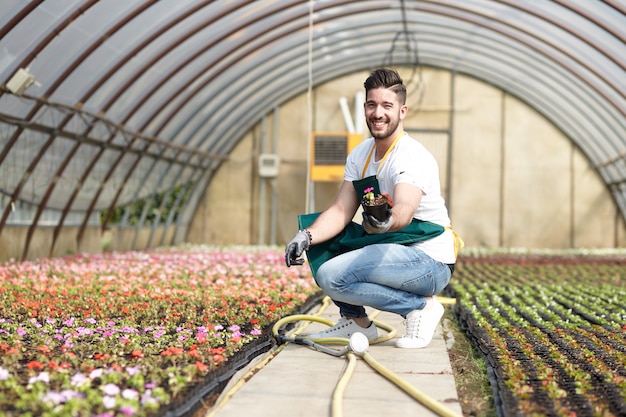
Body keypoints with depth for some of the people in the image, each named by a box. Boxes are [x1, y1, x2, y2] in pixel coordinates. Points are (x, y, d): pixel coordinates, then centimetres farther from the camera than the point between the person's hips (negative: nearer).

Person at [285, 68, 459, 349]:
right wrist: (306, 236, -20)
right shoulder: (360, 155, 5)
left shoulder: (412, 157, -20)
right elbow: (341, 211, -1)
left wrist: (386, 221, -62)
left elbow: (405, 211, -38)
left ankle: (421, 306, -9)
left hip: (431, 264, -8)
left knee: (330, 276, -24)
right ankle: (356, 321, 12)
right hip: (390, 249, 8)